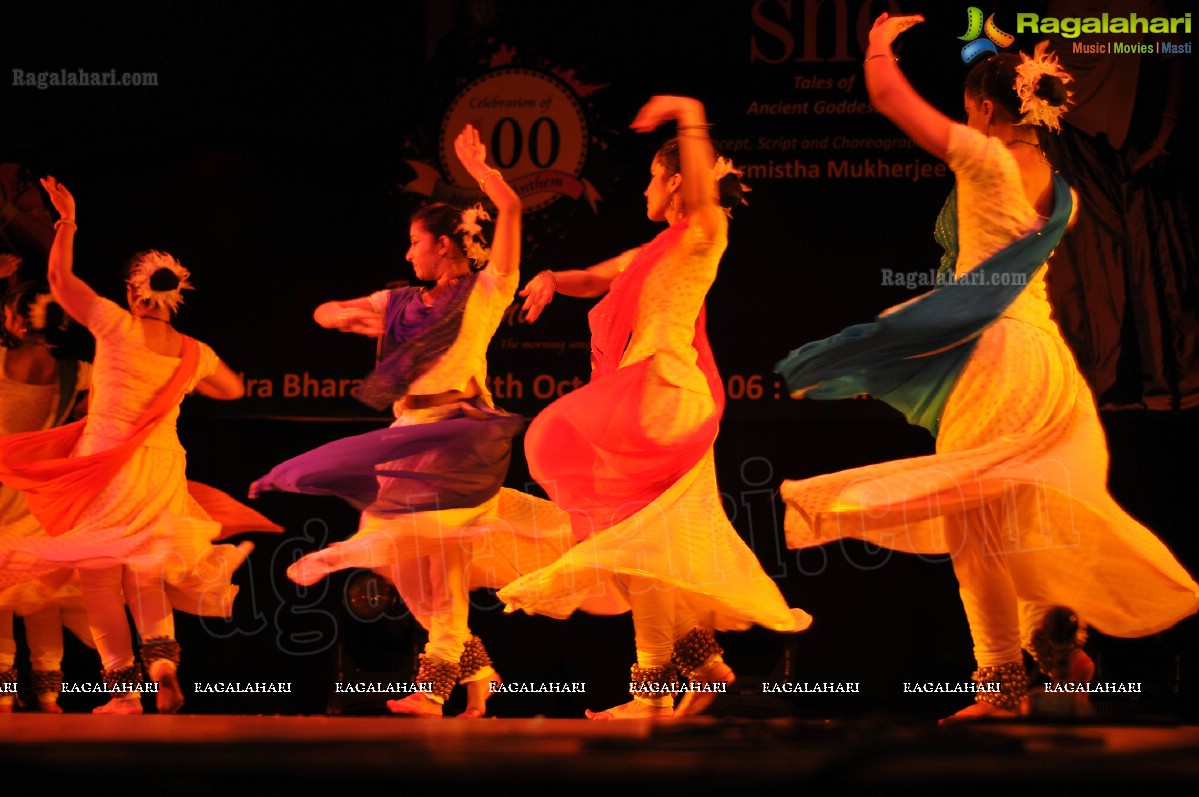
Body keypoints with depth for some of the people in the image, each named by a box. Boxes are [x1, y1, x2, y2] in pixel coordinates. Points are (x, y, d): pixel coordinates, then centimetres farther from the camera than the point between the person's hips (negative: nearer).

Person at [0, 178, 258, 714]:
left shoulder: (117, 327, -10)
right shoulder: (194, 354, 2)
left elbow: (60, 280, -4)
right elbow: (234, 389, 22)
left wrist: (66, 222, 7)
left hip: (105, 465, -4)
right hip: (162, 468, 4)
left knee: (99, 575, 3)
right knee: (142, 569, 18)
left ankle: (124, 686, -2)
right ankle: (160, 652, -6)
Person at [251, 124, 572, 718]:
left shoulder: (485, 291, 1)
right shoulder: (400, 303, 18)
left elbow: (510, 207, -9)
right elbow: (324, 313, 23)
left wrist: (477, 166, 3)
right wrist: (348, 316, 1)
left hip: (457, 432, -6)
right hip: (407, 435, 6)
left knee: (437, 545, -16)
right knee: (417, 557, 2)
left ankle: (435, 683, -17)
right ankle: (474, 671, 11)